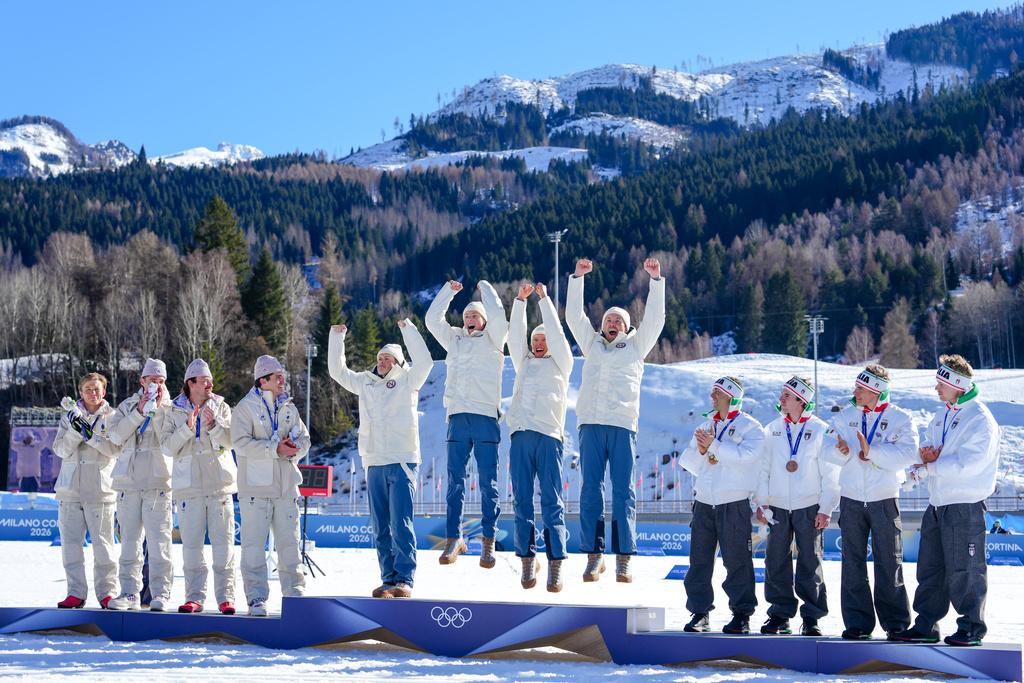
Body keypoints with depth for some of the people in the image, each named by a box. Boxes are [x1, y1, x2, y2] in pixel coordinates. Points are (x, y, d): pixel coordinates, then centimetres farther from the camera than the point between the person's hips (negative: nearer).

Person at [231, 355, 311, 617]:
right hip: (256, 487, -4)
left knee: (289, 543, 7)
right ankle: (256, 597, -1)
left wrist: (295, 447, -9)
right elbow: (241, 443, -13)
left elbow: (304, 438, 15)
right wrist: (275, 448, -19)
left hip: (286, 487, 5)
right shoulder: (245, 408, -2)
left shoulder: (289, 408, 14)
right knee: (254, 544, -4)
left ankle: (294, 592, 14)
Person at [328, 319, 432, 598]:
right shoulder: (365, 382, 18)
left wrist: (408, 329, -9)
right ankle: (388, 579, 9)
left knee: (401, 523, -11)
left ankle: (405, 579, -11)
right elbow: (337, 370, 24)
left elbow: (424, 361, -10)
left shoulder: (407, 381, 5)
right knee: (380, 527, 5)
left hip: (402, 462, -5)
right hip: (374, 463, 5)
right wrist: (336, 337, 18)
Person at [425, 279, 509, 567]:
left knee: (488, 481, -4)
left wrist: (486, 288, 9)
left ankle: (488, 540, 0)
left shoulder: (491, 340, 11)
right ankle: (454, 538, 5)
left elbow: (498, 317, -5)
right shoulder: (454, 340, 22)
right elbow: (433, 319, 19)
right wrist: (449, 291, 19)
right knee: (455, 481, 1)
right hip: (457, 416, 3)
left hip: (485, 416, -3)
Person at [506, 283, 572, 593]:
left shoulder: (560, 364, 17)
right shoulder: (523, 363, 26)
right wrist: (520, 300, 11)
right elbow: (515, 334, 17)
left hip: (549, 436, -3)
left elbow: (556, 334, 8)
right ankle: (527, 559, 5)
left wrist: (544, 299, 12)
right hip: (520, 436, 3)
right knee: (522, 500, 0)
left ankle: (556, 562, -9)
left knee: (552, 501, -8)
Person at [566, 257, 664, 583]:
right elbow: (574, 316, 19)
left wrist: (656, 279, 6)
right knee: (591, 491, -2)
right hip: (591, 423, 2)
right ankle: (594, 555, 1)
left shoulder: (635, 346, 19)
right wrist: (577, 277, 13)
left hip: (623, 424, -2)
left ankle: (624, 558, -3)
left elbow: (654, 318, 12)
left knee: (623, 491, -4)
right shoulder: (592, 344, 23)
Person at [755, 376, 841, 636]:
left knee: (810, 563, -1)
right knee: (776, 563, 2)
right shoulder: (772, 430, 9)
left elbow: (830, 473, 0)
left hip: (809, 507, -3)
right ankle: (780, 614, 12)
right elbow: (764, 468, 12)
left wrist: (825, 509, -6)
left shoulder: (820, 430, -1)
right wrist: (761, 502, 3)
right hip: (778, 507, 3)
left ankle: (812, 617, 6)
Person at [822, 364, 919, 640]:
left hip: (884, 499, -3)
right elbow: (827, 451, 0)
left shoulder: (900, 419, -2)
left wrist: (871, 452, -24)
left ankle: (896, 621, 9)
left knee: (888, 562, 0)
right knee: (853, 563, 3)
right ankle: (857, 622, 8)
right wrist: (841, 452, -22)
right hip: (851, 498, 3)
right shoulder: (845, 417, 8)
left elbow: (906, 454, -16)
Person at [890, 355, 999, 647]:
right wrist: (927, 454, -7)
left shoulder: (980, 420, -13)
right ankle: (925, 627, 16)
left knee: (964, 570, -3)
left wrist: (929, 468, -13)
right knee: (930, 568, 10)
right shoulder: (942, 416, 15)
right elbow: (926, 446, 17)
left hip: (965, 507, -8)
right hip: (937, 503, 8)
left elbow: (967, 464, -21)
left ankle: (972, 628, 8)